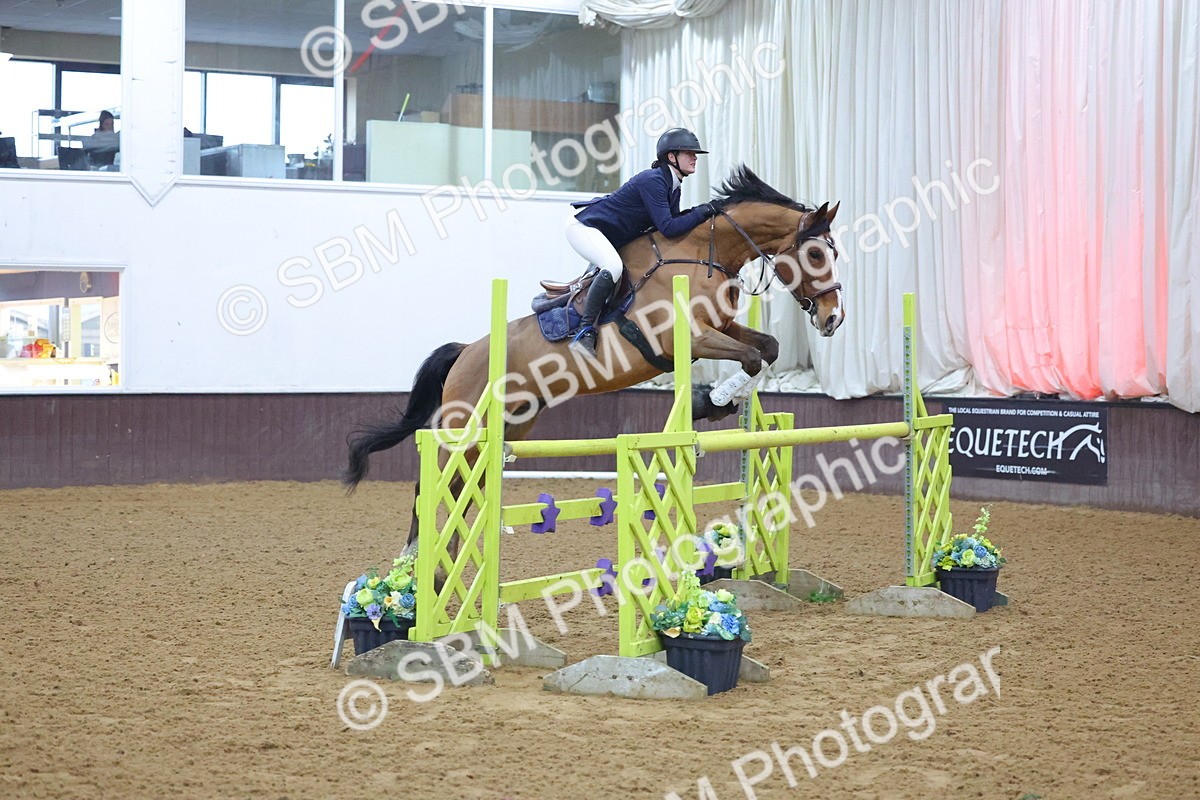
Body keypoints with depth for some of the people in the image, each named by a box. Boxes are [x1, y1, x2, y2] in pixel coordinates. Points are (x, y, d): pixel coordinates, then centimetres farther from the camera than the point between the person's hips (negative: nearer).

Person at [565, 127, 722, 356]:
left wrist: (696, 213, -8)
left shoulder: (673, 187, 5)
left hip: (610, 238, 11)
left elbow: (673, 220, 8)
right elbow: (667, 228, -30)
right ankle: (585, 333, -30)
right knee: (613, 266, -33)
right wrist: (703, 211, -25)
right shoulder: (653, 181, -25)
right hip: (583, 225, -11)